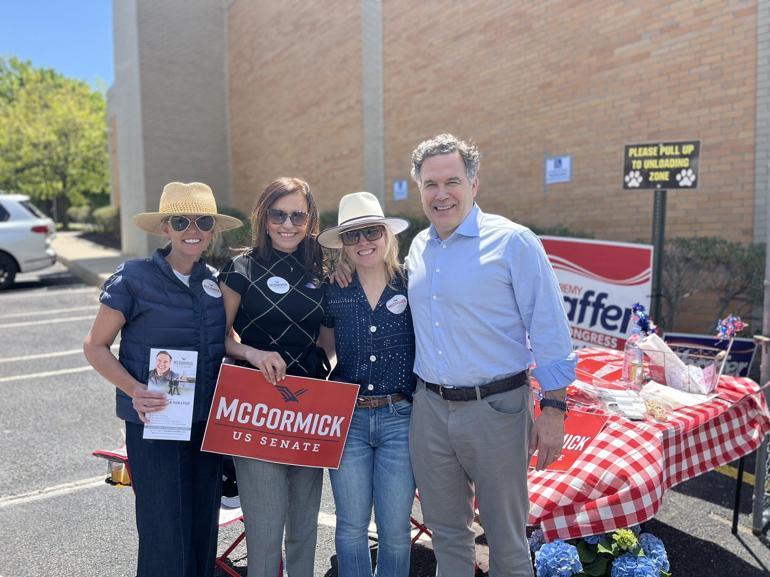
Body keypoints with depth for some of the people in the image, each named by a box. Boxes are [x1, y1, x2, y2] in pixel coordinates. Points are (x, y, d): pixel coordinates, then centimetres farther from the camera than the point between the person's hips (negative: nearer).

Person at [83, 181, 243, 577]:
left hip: (208, 424, 5)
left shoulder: (216, 281, 5)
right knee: (166, 538, -1)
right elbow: (95, 346, -3)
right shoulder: (134, 278, -8)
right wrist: (134, 390, -18)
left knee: (204, 532, 15)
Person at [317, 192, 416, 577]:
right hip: (347, 419, 2)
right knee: (351, 525, 12)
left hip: (400, 418, -1)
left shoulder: (411, 287, -2)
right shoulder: (333, 292, 2)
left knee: (395, 527, 9)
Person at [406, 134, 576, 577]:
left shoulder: (513, 242, -10)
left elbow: (550, 330, -10)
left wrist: (553, 409, -13)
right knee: (446, 530, 19)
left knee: (506, 537, 11)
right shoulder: (418, 248, 8)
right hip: (429, 409, 5)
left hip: (496, 407, -5)